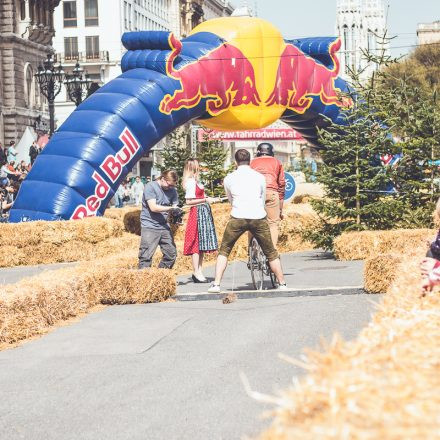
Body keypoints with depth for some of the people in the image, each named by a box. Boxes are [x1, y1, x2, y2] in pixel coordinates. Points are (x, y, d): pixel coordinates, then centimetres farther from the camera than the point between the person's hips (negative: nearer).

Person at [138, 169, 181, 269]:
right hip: (150, 227, -6)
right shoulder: (150, 187, -9)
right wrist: (171, 208, -22)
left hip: (164, 226, 6)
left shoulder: (172, 190, 8)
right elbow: (153, 207, -17)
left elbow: (174, 208, 8)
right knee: (146, 256, -9)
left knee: (171, 254, 7)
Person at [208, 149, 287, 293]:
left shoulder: (229, 179, 11)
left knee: (224, 251, 13)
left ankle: (216, 284, 3)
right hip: (259, 218, 1)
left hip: (237, 218, -1)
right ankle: (282, 284, 19)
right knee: (271, 253, 16)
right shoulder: (260, 177, 13)